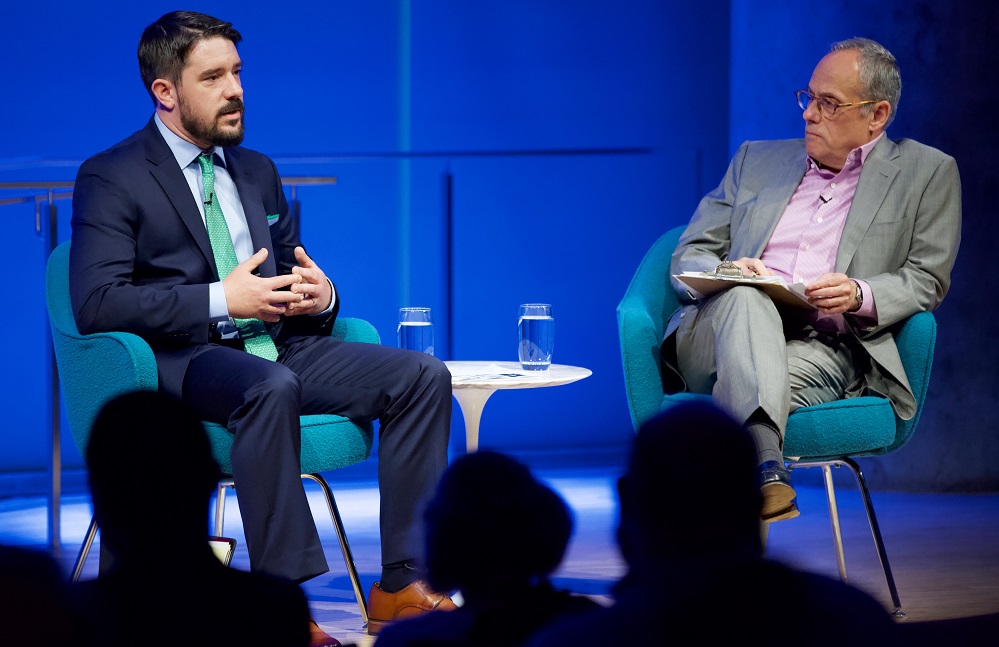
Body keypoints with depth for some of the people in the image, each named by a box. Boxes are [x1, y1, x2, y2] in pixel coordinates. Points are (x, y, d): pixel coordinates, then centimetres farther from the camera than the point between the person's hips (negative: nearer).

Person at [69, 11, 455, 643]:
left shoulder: (257, 171, 22)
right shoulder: (111, 179, -2)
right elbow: (95, 303, -14)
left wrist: (320, 295, 0)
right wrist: (221, 301, -19)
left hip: (278, 346, 7)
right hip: (183, 361, -7)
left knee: (422, 375, -13)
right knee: (271, 387, -39)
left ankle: (401, 584, -15)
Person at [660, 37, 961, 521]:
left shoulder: (927, 172, 17)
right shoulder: (757, 159, 26)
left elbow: (926, 281, 9)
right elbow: (688, 258, 21)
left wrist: (861, 296, -12)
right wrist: (726, 273, -4)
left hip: (826, 349, -1)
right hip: (719, 336, 2)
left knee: (795, 374, -38)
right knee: (746, 297, -36)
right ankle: (765, 467, -59)